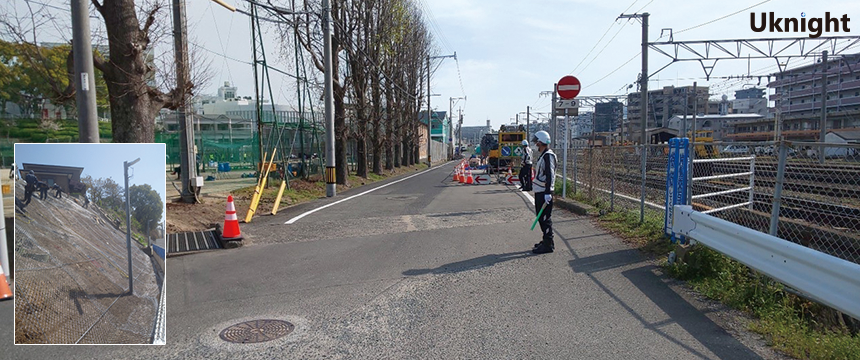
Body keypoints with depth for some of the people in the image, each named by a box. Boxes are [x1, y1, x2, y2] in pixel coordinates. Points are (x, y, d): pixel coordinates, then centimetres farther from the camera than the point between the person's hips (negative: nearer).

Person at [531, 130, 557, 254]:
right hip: (540, 192, 11)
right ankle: (546, 241, 25)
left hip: (544, 193, -11)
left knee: (545, 218, -8)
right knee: (541, 217, 16)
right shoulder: (543, 155, 18)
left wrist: (548, 193, -26)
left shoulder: (548, 155, -15)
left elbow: (550, 175, -22)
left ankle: (548, 245, -3)